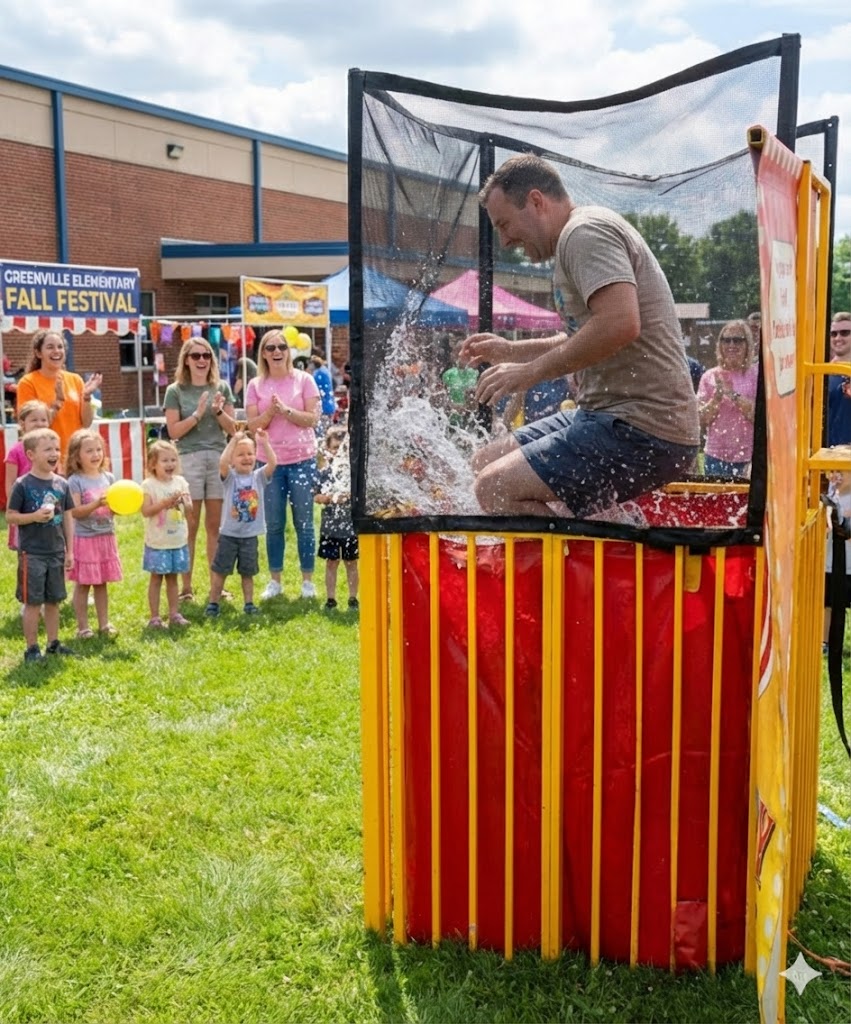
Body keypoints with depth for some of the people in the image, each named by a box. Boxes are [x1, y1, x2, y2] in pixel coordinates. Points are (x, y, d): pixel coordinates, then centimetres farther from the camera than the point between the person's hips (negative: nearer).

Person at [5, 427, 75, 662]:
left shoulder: (61, 484, 3)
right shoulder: (23, 485, -10)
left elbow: (67, 519, 8)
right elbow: (10, 516, -7)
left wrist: (70, 551, 7)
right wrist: (35, 516, -24)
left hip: (56, 552, 5)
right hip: (31, 553, -4)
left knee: (53, 600, 13)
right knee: (32, 602, 2)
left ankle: (53, 643, 25)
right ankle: (32, 648, 11)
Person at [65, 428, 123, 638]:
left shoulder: (108, 477, 6)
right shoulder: (75, 481, -10)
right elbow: (75, 512, -17)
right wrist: (97, 504, -28)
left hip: (106, 536, 5)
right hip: (84, 538, -5)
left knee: (102, 583, 13)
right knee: (83, 584, 3)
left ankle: (104, 623, 20)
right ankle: (82, 627, 10)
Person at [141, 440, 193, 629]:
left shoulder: (180, 482, 4)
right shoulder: (149, 485, -10)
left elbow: (189, 510, 6)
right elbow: (146, 511, -17)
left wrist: (184, 501, -15)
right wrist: (165, 502, -24)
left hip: (178, 540, 4)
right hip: (157, 541, -4)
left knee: (172, 577, 13)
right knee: (156, 578, 3)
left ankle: (174, 614, 19)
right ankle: (154, 617, 9)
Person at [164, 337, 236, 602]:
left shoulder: (222, 388, 10)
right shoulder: (176, 391, 3)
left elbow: (233, 428, 9)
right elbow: (174, 431, -3)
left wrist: (218, 411, -9)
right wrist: (198, 413, -14)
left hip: (218, 458, 2)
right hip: (189, 460, -2)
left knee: (216, 525, 5)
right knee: (190, 525, 0)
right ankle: (186, 587, 6)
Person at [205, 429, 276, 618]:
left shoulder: (259, 476, 0)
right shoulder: (230, 476, -5)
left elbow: (272, 463, -16)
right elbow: (222, 463, -26)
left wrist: (265, 443, -24)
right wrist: (234, 440, -29)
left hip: (250, 535, 2)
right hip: (228, 534, -2)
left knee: (247, 572, 12)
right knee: (220, 570, 7)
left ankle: (249, 603, 21)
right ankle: (213, 602, 16)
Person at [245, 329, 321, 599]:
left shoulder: (304, 380, 0)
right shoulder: (256, 386, 4)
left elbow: (313, 418, -6)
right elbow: (253, 425, -1)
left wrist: (285, 410, -18)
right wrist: (271, 411, -18)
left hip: (302, 459, -1)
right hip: (271, 461, 2)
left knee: (304, 522, 3)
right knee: (273, 525, 6)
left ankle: (307, 580, 12)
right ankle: (275, 580, 17)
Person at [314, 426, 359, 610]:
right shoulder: (325, 472, -1)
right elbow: (317, 497, -2)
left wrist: (353, 495, -21)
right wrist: (329, 497, -19)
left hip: (352, 525, -1)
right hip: (330, 525, 1)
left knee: (351, 562, 9)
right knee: (331, 562, 7)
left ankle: (353, 597, 19)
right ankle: (330, 597, 16)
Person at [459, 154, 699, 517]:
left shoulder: (585, 232, -11)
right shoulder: (577, 238, 22)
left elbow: (620, 324, -27)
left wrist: (532, 371, -19)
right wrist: (511, 351, 23)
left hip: (642, 430, -11)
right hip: (610, 415, 11)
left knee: (496, 487, -21)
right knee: (485, 463, 13)